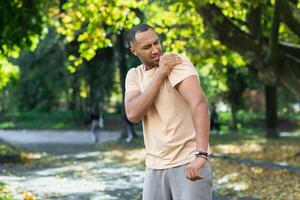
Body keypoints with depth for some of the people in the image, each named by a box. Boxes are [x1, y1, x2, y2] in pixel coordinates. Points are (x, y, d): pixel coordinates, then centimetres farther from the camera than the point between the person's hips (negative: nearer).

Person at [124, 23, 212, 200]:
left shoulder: (177, 63, -12)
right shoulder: (134, 76, 6)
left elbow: (199, 103, -27)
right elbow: (133, 115, -12)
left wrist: (201, 155, -39)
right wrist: (160, 74, -16)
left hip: (189, 162, -5)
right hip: (155, 167, 6)